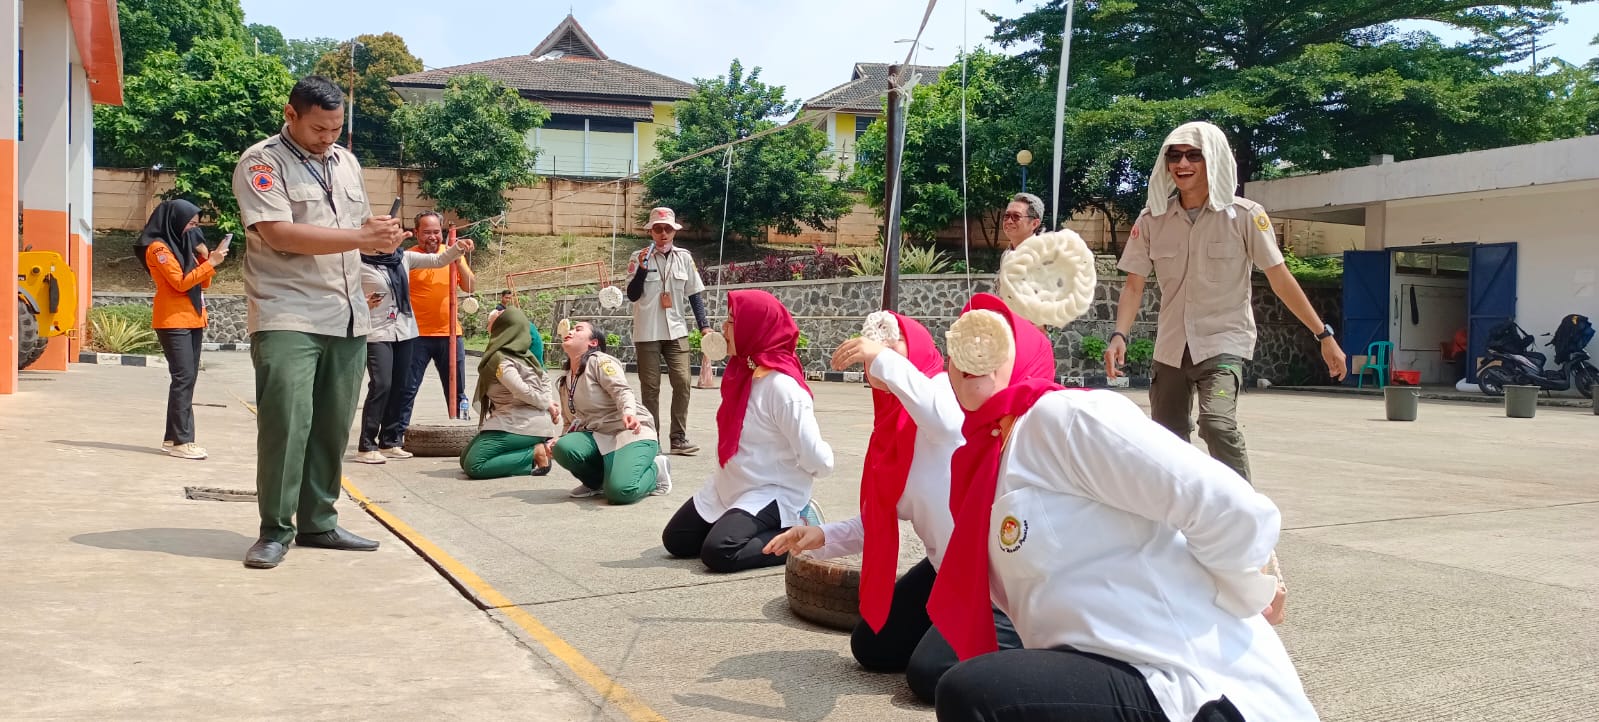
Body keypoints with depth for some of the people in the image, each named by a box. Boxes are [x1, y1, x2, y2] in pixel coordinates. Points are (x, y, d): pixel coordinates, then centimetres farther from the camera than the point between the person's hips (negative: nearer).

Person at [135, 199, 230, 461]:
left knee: (188, 378, 6)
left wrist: (205, 257, 1)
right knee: (183, 378, -13)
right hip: (173, 321, -8)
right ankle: (181, 441, -14)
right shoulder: (159, 247, -7)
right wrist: (210, 263, -17)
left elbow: (203, 282, 16)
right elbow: (180, 282, -16)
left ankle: (173, 437, 10)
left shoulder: (183, 245, 17)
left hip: (192, 320, 8)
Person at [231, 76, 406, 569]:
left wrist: (382, 234, 2)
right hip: (288, 318, -6)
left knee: (333, 427, 6)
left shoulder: (347, 163, 18)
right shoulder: (261, 162, -4)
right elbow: (279, 234, -17)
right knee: (287, 422, -11)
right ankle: (275, 530, 0)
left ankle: (318, 522, 16)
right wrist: (362, 237, -20)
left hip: (348, 318, 6)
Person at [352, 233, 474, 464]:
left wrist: (457, 248, -7)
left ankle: (389, 442, 17)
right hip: (377, 334, -6)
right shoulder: (360, 265, -8)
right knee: (381, 386, -15)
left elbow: (438, 260, 8)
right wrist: (363, 304, -22)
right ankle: (366, 446, -10)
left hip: (404, 332, 6)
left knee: (399, 387, 8)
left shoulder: (404, 258, 7)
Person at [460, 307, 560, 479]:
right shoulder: (524, 353, 9)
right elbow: (544, 379, 17)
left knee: (473, 466, -14)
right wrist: (551, 402, 3)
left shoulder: (500, 358, -16)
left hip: (523, 425, -9)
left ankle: (535, 455, -12)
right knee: (465, 459, 13)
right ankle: (535, 447, 5)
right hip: (531, 422, 9)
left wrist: (548, 405, -10)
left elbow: (522, 391, -24)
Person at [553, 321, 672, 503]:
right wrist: (558, 440, 1)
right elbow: (571, 422, 23)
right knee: (563, 448, -26)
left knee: (620, 491, -31)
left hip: (632, 432, -6)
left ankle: (655, 469, 3)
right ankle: (597, 482, 4)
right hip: (600, 436, 6)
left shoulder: (600, 361, -5)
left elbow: (622, 391, -21)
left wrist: (628, 412, -44)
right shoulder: (565, 380, 18)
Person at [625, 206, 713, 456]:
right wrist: (642, 269, -18)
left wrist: (704, 325, 1)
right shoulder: (639, 257, -2)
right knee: (650, 387, 2)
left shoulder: (684, 257, 6)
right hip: (647, 333, -2)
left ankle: (679, 438, 0)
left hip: (676, 331, 2)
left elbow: (694, 295, 9)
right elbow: (632, 295, -5)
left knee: (682, 382, -7)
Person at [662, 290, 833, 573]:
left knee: (719, 552, -27)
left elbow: (819, 462, -24)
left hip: (773, 494, -9)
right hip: (729, 488, 9)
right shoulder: (743, 372, 3)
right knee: (675, 540, 8)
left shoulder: (781, 386, -25)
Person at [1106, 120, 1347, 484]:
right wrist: (1120, 335, -14)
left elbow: (1280, 279, -4)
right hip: (1170, 347, 4)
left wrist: (1323, 334, -4)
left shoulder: (1244, 215, -8)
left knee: (1217, 423, -28)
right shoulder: (1152, 219, -1)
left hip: (1224, 342, -4)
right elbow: (1134, 285, 1)